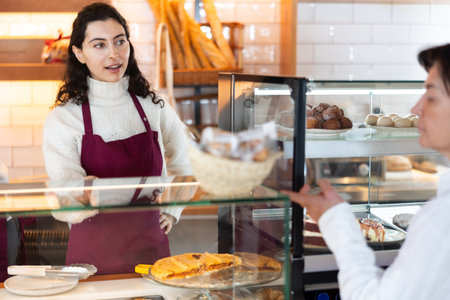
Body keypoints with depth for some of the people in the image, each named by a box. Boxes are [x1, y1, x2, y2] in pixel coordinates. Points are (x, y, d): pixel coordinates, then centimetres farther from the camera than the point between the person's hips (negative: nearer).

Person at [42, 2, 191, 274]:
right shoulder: (63, 119, -8)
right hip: (93, 258, -2)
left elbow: (184, 163, 18)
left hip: (151, 251, 3)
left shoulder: (153, 106, 1)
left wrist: (172, 209, 9)